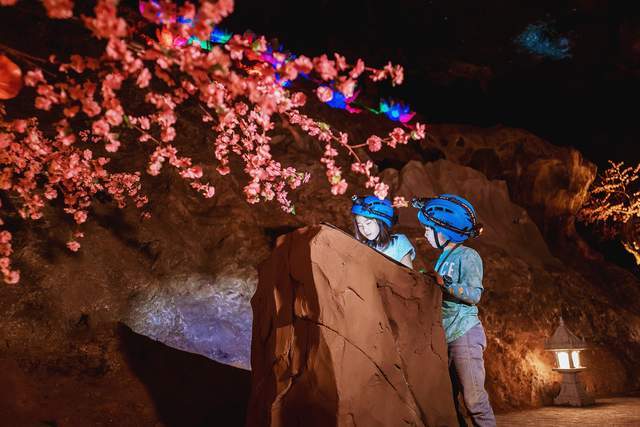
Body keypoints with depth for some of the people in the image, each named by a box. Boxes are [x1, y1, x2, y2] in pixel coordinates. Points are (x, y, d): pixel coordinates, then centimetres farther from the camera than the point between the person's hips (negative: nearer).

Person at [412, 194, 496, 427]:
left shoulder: (467, 255, -7)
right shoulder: (443, 257, 15)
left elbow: (474, 294, -18)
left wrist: (443, 283, -24)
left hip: (464, 334, -8)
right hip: (445, 336, 8)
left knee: (473, 397, -4)